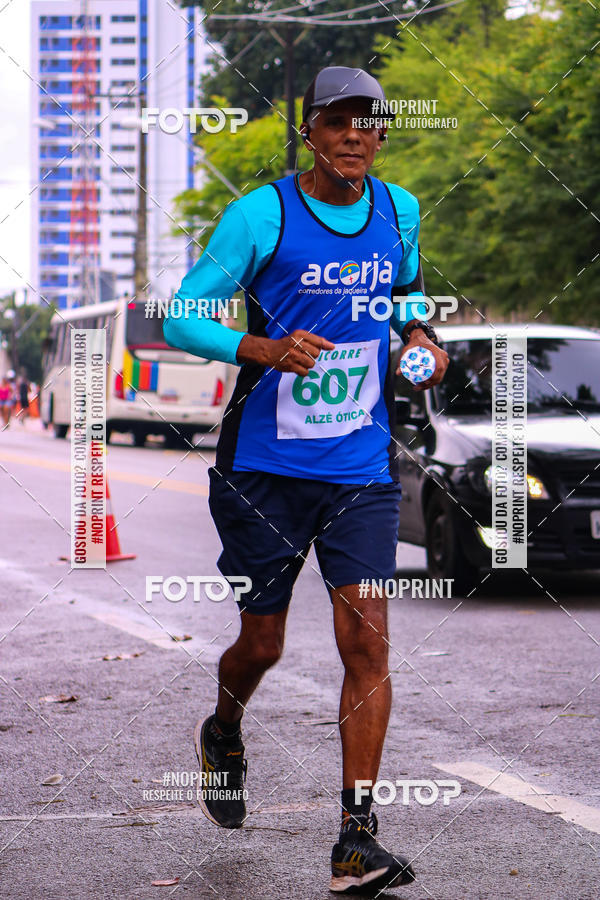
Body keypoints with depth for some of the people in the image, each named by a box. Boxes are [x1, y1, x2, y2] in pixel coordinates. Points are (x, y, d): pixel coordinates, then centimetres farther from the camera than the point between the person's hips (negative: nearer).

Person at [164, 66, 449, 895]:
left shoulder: (400, 211, 6)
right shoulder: (261, 214, -8)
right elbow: (182, 318, -8)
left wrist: (420, 337, 5)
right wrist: (262, 348, -25)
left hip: (364, 469, 2)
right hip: (266, 468, -2)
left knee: (367, 640, -10)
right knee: (262, 645, 8)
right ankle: (224, 736, 44)